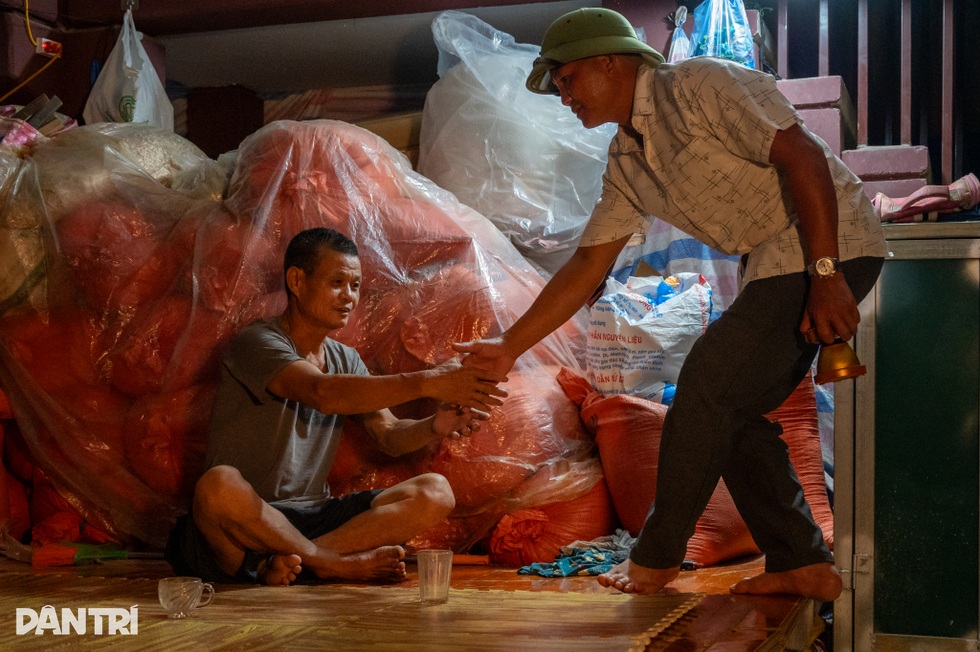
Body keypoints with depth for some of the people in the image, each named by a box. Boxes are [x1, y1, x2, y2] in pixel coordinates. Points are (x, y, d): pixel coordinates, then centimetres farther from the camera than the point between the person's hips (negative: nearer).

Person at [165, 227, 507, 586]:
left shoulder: (346, 359, 15)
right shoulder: (258, 343, -10)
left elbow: (389, 435, 5)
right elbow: (324, 393, -29)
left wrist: (433, 427, -18)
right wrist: (426, 382, -37)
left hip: (311, 518, 6)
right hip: (247, 522, -6)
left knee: (435, 493, -12)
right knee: (220, 485, -41)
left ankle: (285, 562, -23)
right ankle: (341, 564, -18)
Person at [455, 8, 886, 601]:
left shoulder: (700, 85, -13)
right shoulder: (626, 161, 13)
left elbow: (802, 155, -21)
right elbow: (587, 267, 14)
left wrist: (825, 274, -27)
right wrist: (510, 347, 9)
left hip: (829, 243, -9)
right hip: (774, 263, 9)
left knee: (709, 384, -10)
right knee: (730, 413, 7)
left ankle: (657, 558, 3)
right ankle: (803, 565, 14)